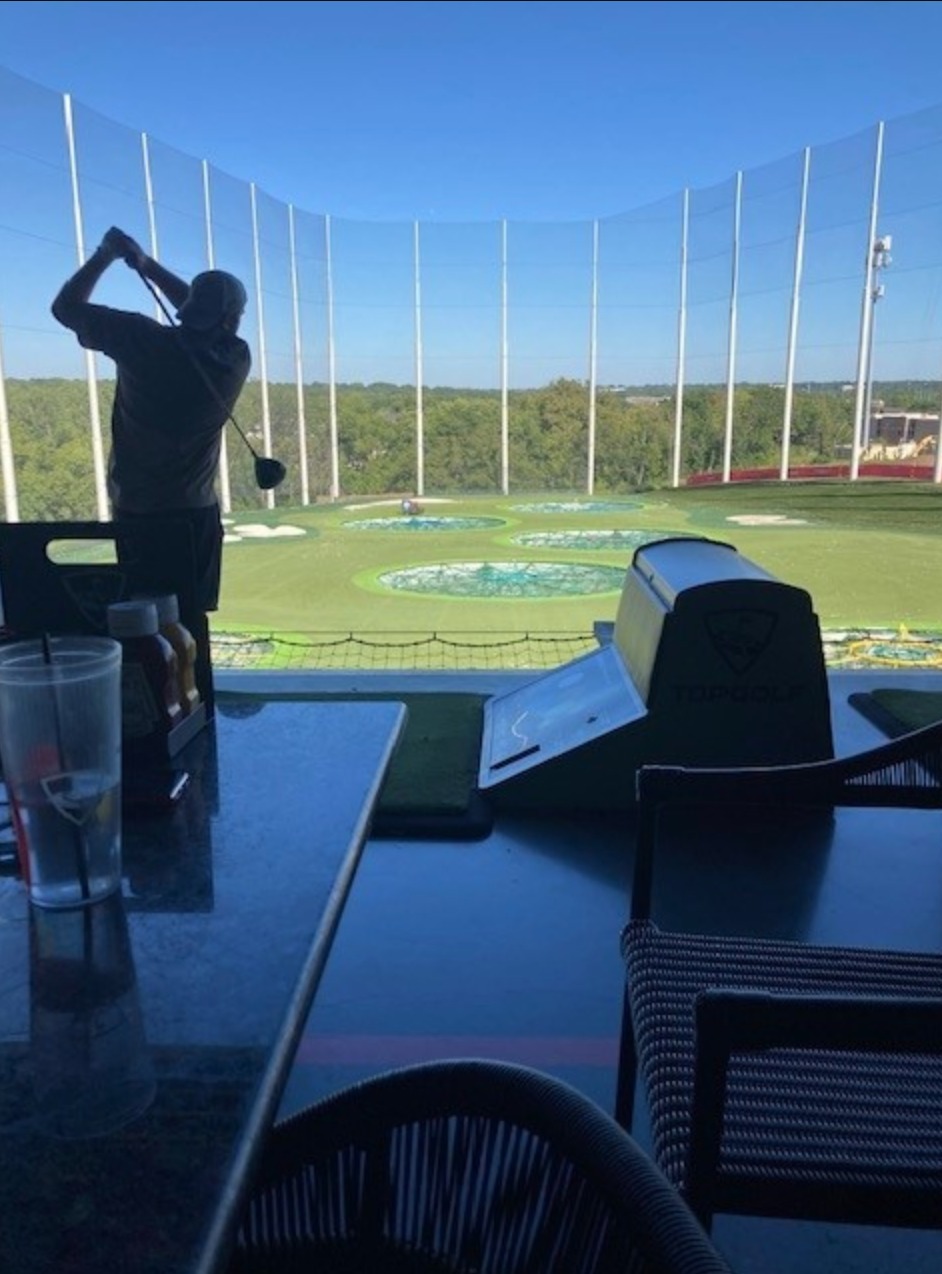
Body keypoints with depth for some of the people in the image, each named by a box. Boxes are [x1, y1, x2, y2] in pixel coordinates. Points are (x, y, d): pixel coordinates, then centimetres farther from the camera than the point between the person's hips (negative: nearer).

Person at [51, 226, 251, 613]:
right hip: (195, 511, 0)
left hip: (136, 511, 0)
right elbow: (206, 313, 16)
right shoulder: (237, 359, -5)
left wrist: (105, 254, 7)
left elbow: (66, 307, 1)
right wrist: (148, 265, 12)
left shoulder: (143, 341, -12)